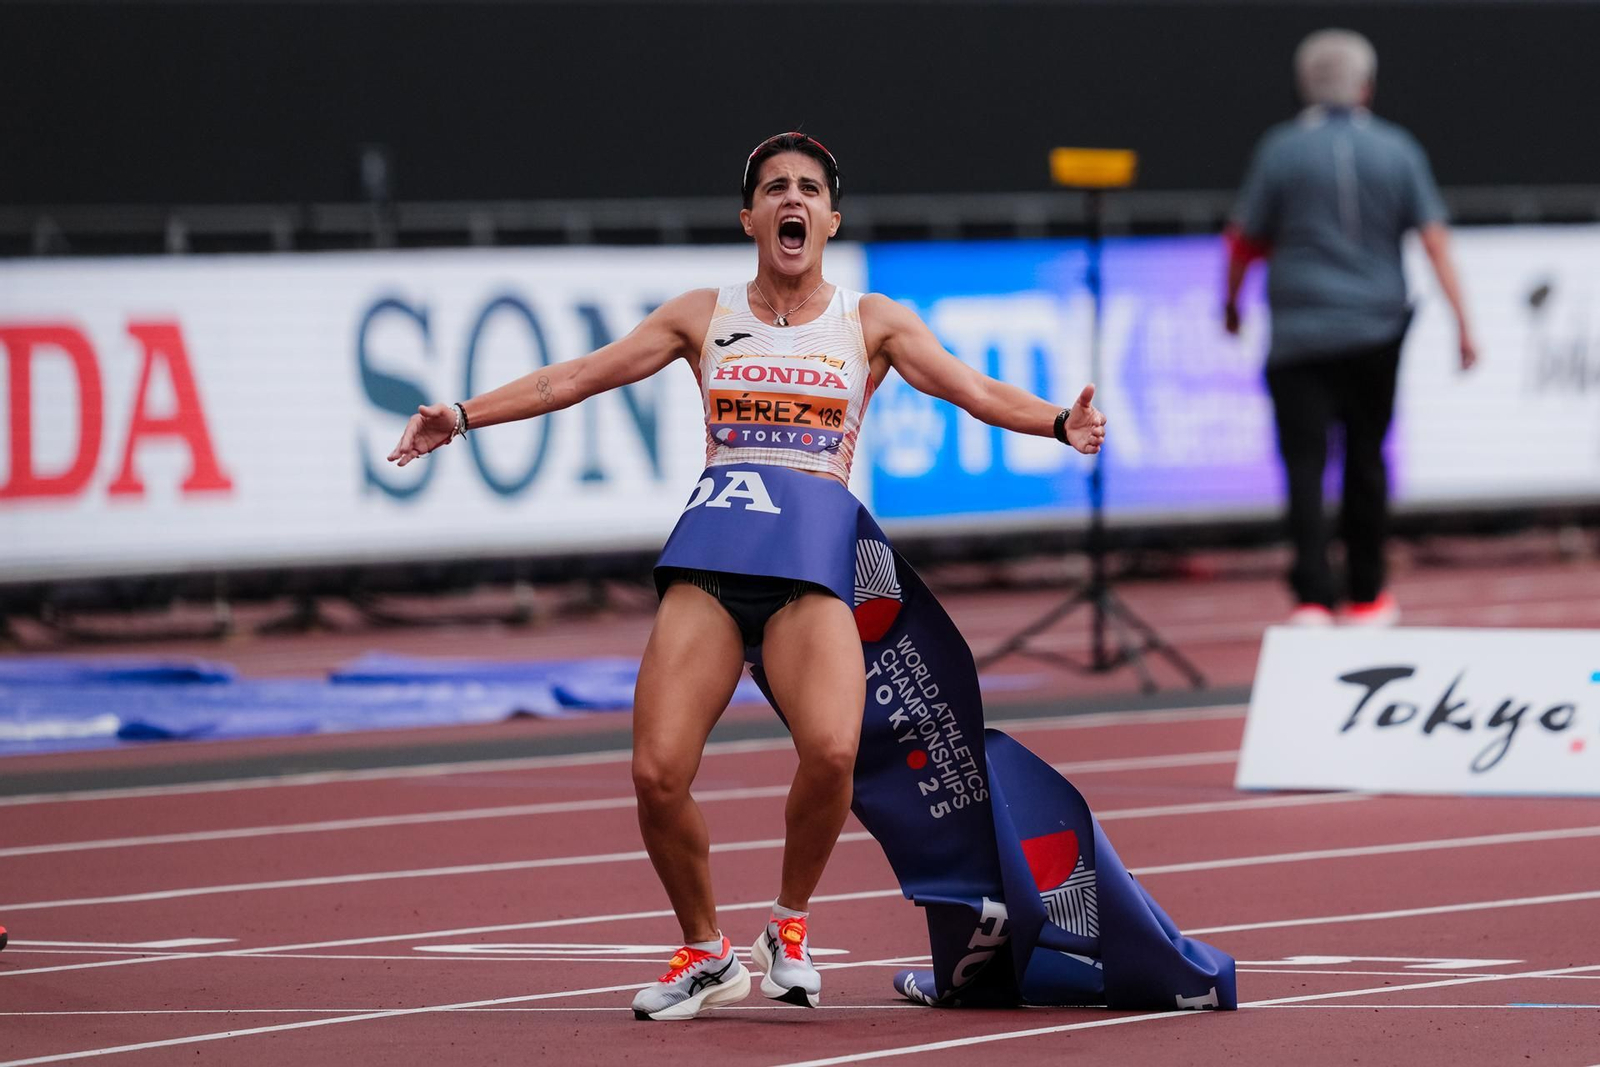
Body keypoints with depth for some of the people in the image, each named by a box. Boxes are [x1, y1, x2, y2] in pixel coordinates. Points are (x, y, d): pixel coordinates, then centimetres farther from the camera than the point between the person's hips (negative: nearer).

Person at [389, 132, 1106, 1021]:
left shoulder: (870, 324, 10)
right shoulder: (705, 319, 13)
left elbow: (976, 391, 0)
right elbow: (574, 378, 11)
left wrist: (1058, 422, -18)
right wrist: (463, 415, 4)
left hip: (812, 565, -2)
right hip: (710, 557, 2)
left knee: (831, 750, -28)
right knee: (658, 772, -14)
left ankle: (789, 925, -1)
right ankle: (703, 953, 10)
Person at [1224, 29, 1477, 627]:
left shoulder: (1281, 151, -2)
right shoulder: (1397, 150, 2)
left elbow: (1243, 239, 2)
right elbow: (1434, 239, -1)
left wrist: (1230, 302, 20)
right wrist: (1462, 324, -1)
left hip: (1300, 336, -2)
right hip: (1377, 329, 2)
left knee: (1305, 464, -5)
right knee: (1365, 459, 14)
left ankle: (1313, 596, -18)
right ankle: (1365, 596, 22)